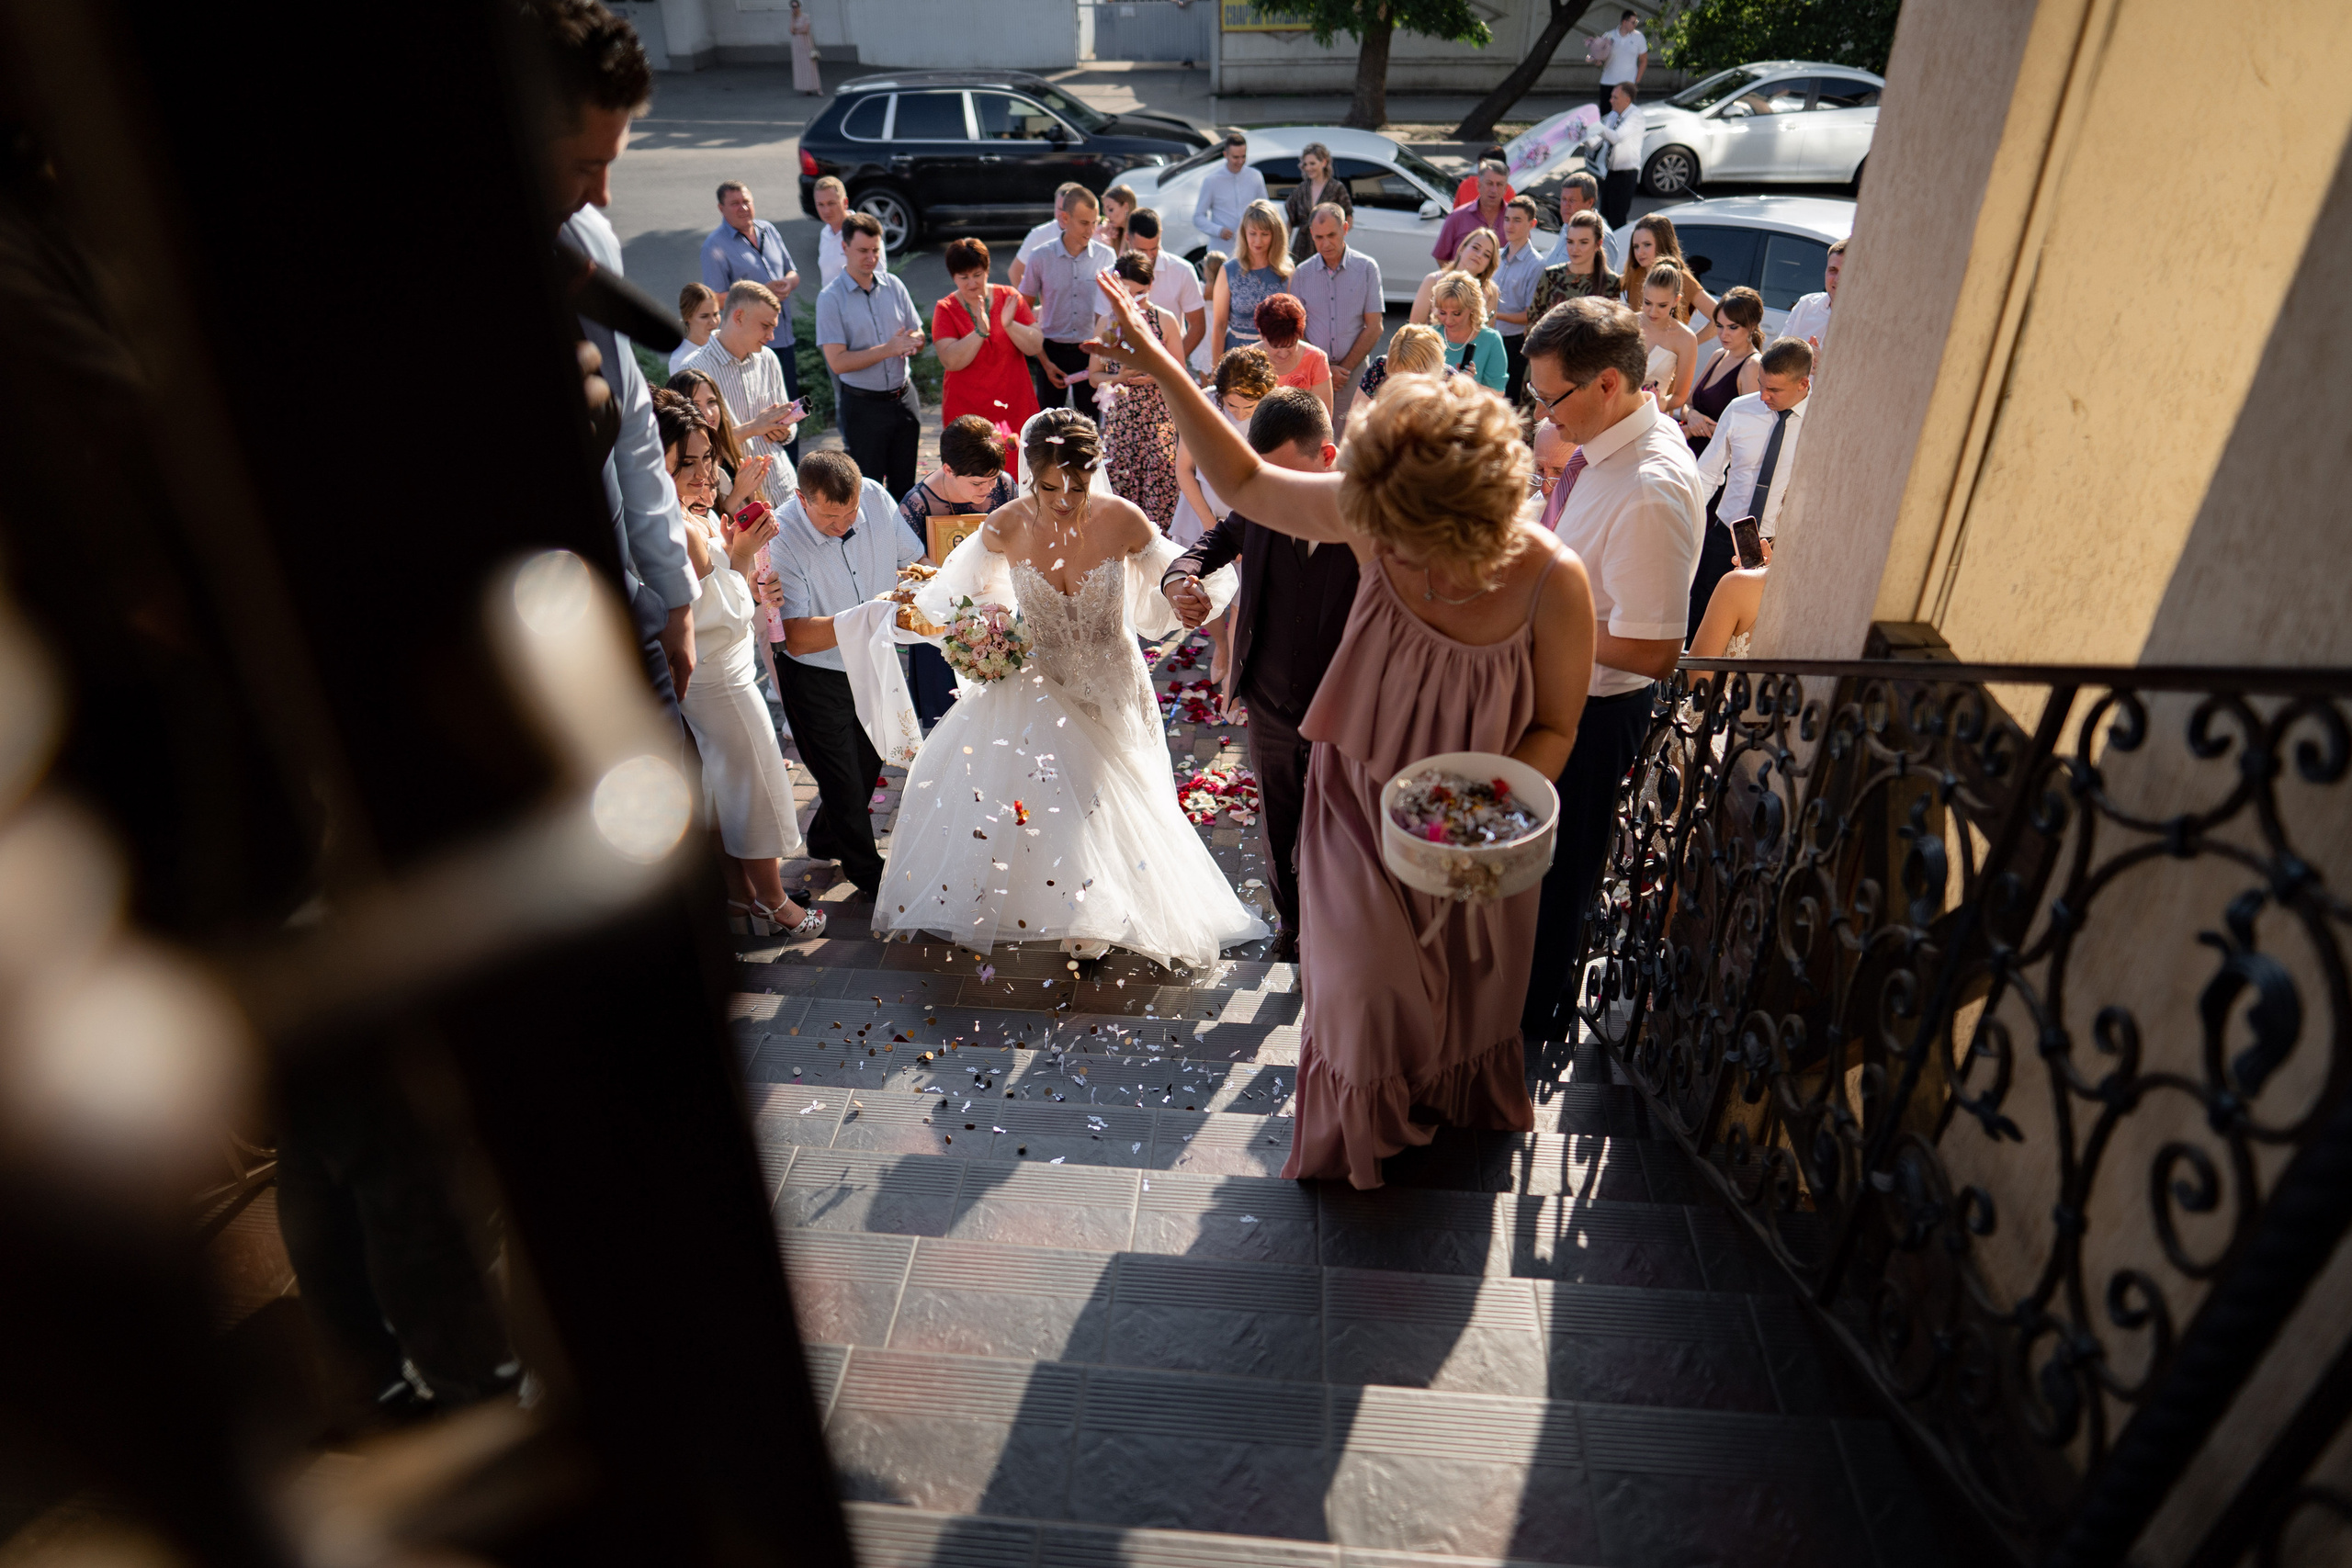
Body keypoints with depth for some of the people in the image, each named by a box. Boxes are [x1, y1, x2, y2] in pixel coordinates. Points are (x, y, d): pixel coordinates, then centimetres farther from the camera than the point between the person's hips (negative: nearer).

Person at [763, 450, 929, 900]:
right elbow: (797, 639, -35)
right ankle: (867, 871, 31)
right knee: (843, 782, 5)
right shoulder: (782, 539, -30)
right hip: (815, 678, -5)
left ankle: (826, 840, 49)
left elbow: (912, 558, 2)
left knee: (869, 762, 22)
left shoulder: (876, 497, -15)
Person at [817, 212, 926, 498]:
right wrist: (889, 349, -22)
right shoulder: (831, 298, -8)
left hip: (903, 397, 4)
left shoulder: (894, 286, 7)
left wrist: (912, 344, -11)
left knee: (905, 485, 11)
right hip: (864, 406, -4)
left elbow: (918, 335, 15)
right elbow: (838, 362, -15)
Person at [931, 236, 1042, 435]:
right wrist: (980, 331, -25)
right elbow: (951, 362, -14)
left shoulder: (1009, 298, 3)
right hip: (966, 412, -1)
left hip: (1015, 408, 1)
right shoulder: (945, 310, -1)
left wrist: (1010, 325, -20)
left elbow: (1036, 346, -2)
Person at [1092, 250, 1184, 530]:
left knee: (1159, 483, -6)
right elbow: (1093, 376, 10)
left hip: (1158, 415, -1)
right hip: (1118, 418, 1)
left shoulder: (1165, 321, 4)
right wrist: (1118, 378, -10)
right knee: (1119, 487, -1)